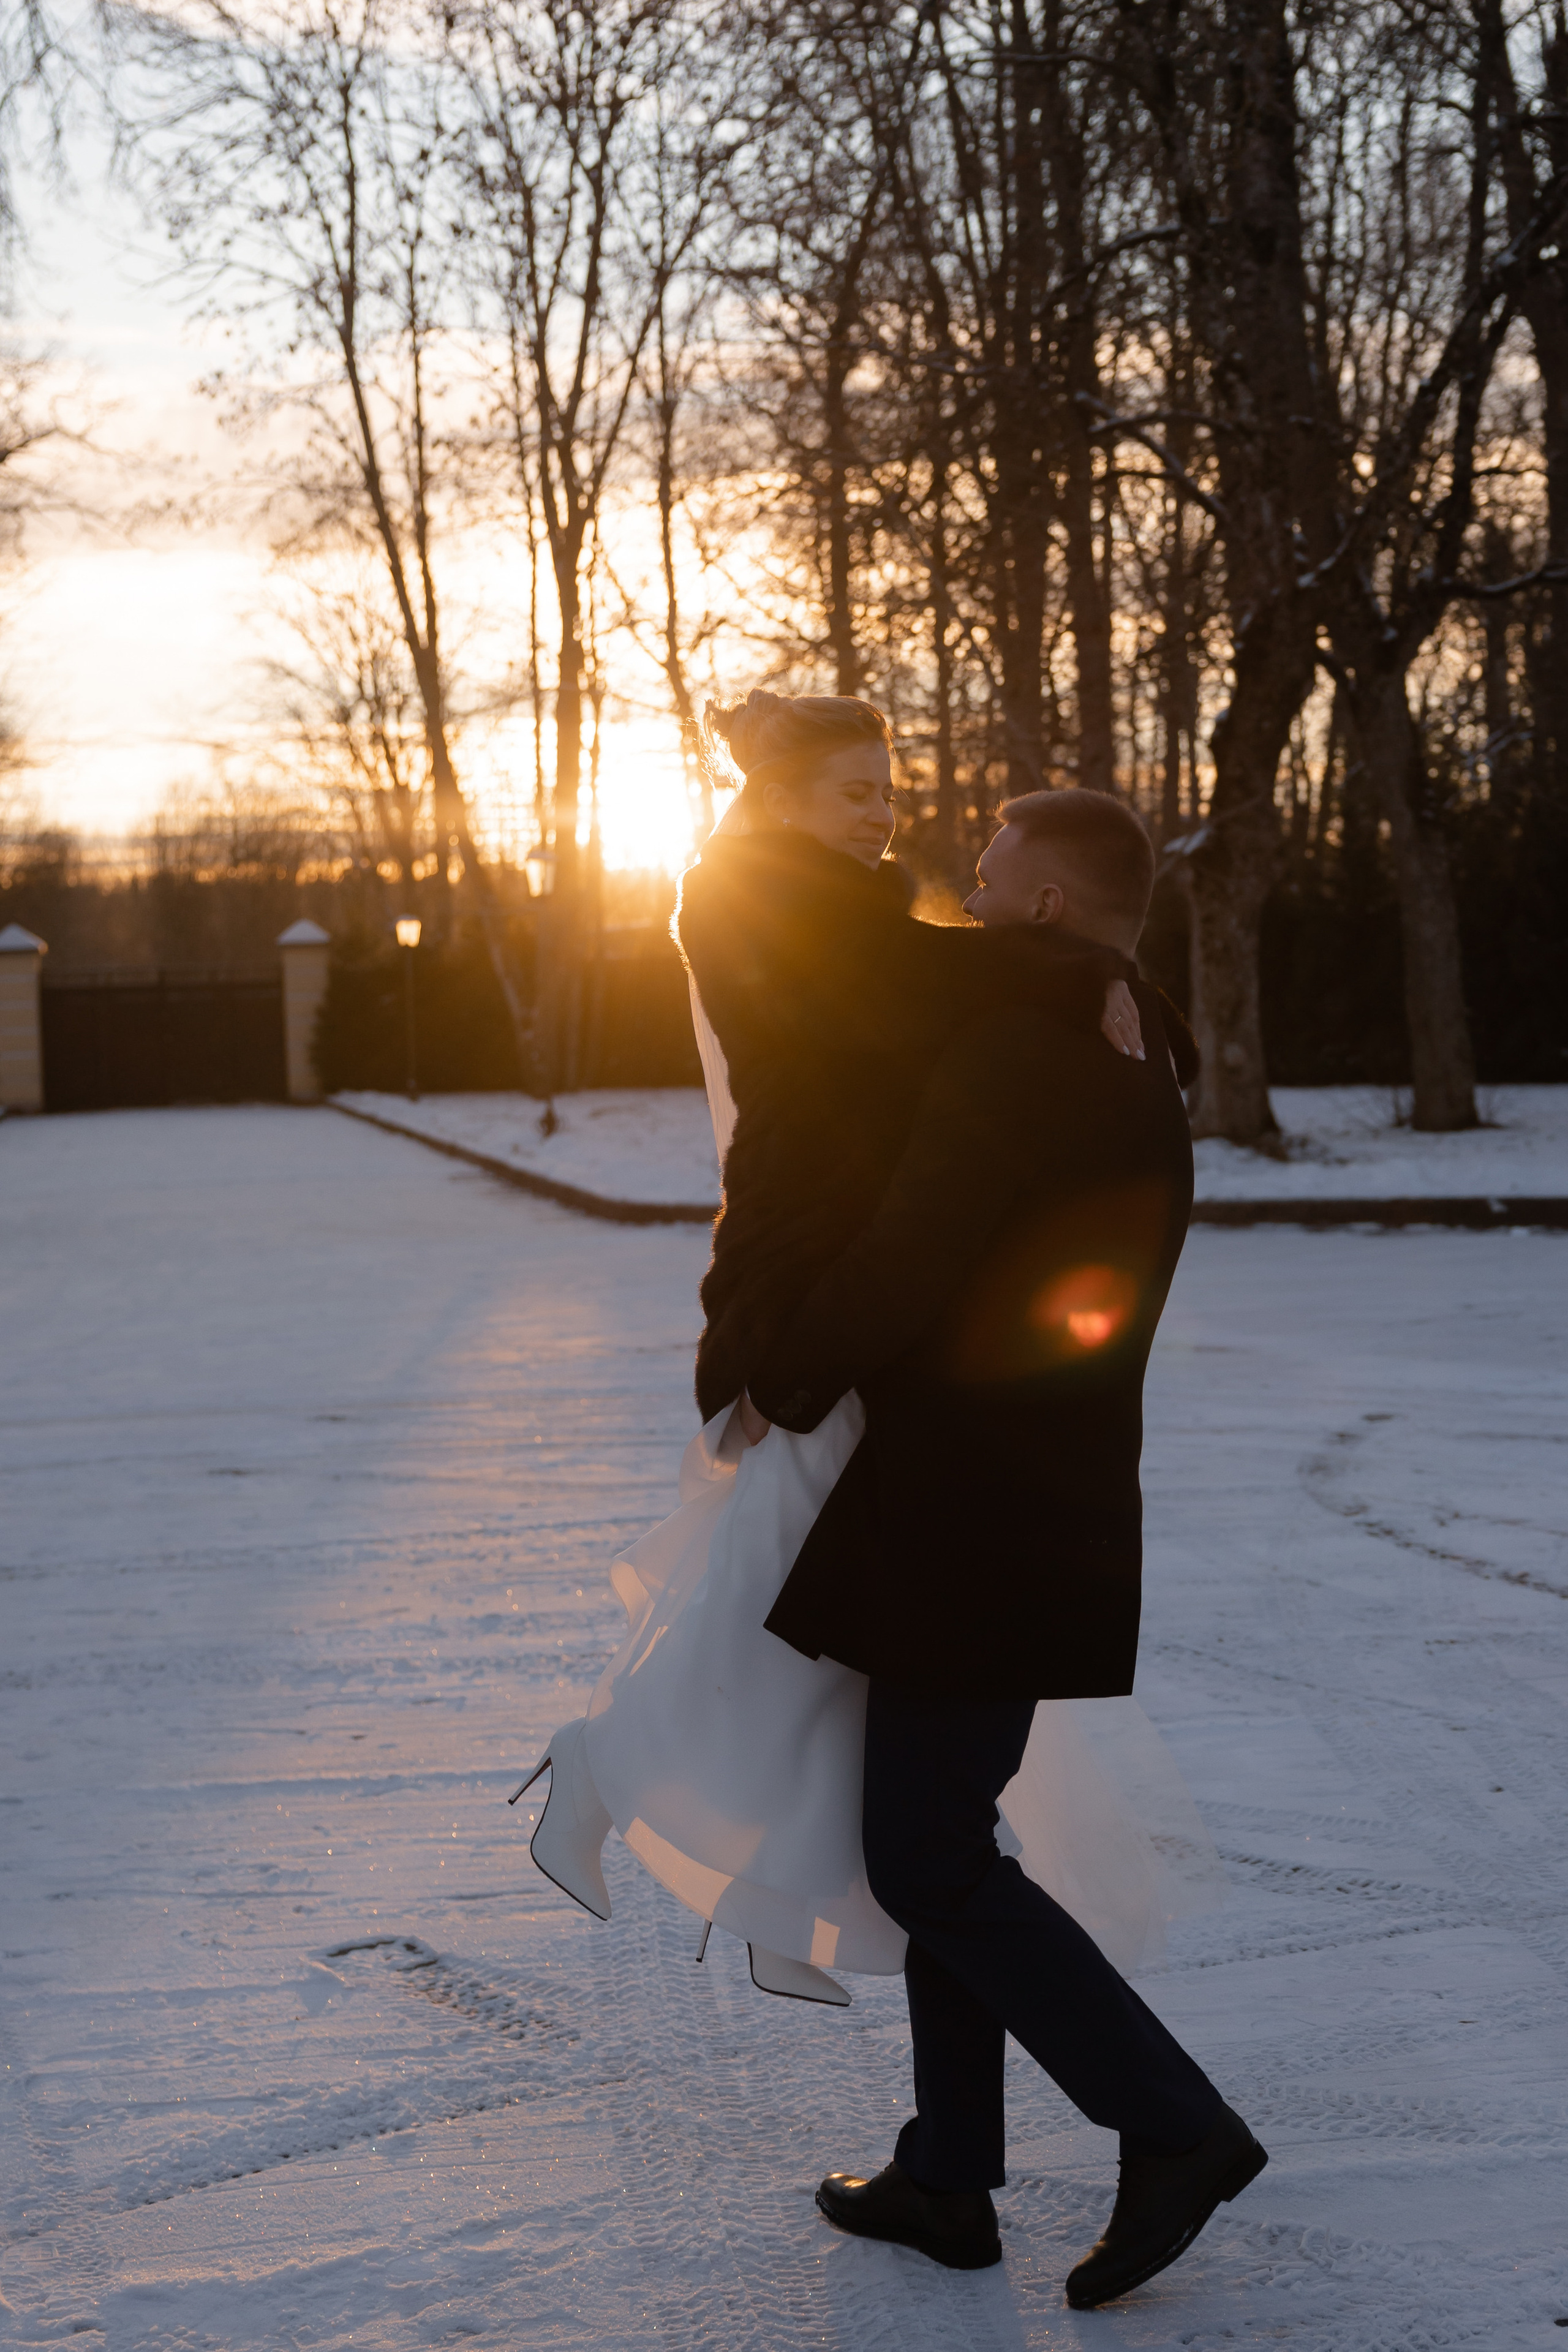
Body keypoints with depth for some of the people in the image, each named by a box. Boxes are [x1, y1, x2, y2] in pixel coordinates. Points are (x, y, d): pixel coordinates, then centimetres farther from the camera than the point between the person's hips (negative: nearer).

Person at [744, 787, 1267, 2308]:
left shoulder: (1011, 1058, -18)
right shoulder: (1139, 1085, 13)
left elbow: (899, 1273, -22)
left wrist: (779, 1389, -6)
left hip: (973, 1541, -10)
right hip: (1043, 1530, 10)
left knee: (931, 1867, -2)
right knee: (941, 1844, 16)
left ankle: (1174, 2126, 1)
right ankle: (947, 2177, 24)